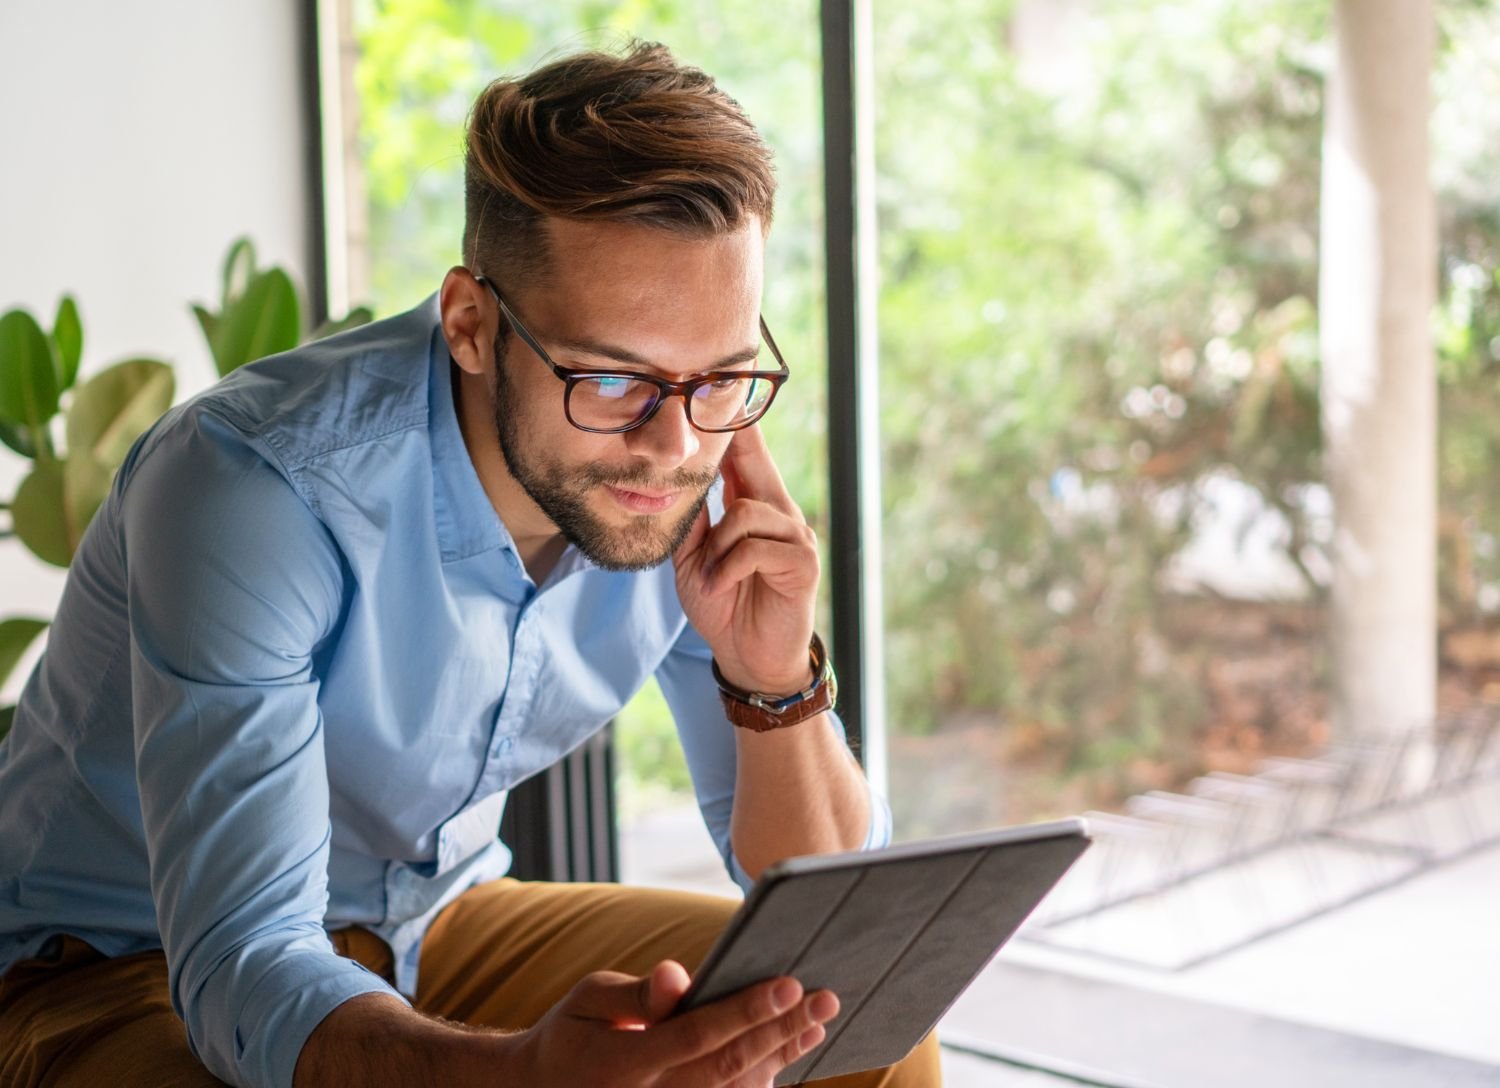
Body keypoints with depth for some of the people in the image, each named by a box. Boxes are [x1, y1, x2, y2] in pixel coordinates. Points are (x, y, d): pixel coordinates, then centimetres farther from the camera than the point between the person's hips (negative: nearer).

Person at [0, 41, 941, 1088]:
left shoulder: (696, 491, -13)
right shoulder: (253, 483, -29)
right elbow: (244, 973, -35)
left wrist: (773, 676, -26)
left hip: (434, 926, 4)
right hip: (137, 967, -3)